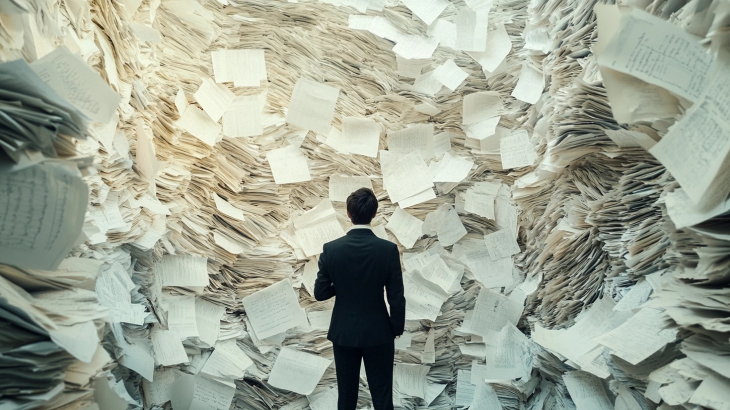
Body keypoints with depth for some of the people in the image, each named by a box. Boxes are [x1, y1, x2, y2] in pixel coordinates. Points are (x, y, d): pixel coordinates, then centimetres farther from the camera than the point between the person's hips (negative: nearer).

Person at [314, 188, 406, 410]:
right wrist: (397, 328, 5)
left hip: (343, 332, 2)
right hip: (378, 333, -1)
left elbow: (320, 293, -5)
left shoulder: (331, 249, -11)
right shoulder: (388, 249, -15)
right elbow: (396, 297, -11)